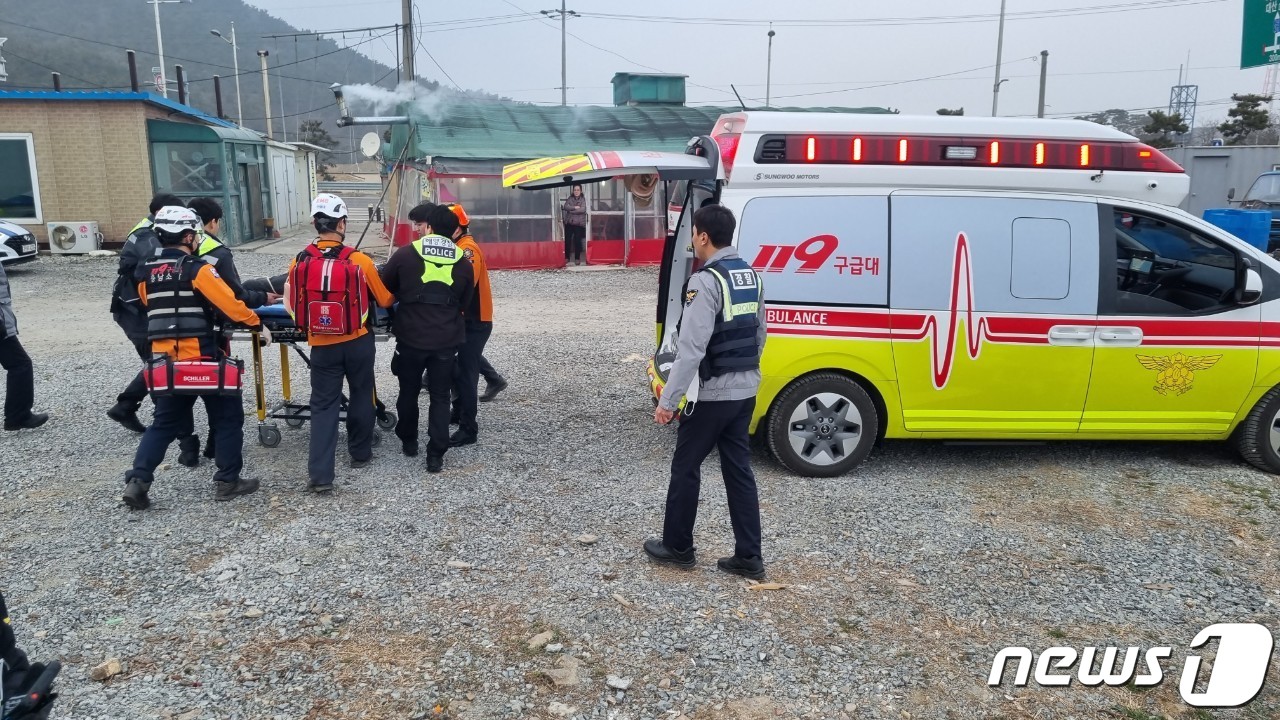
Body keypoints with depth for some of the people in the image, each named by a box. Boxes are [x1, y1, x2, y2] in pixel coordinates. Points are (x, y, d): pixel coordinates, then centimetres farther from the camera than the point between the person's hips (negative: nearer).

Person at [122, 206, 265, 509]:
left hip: (164, 358, 6)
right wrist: (257, 324, -4)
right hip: (202, 357, -6)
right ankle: (228, 481, 12)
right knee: (227, 418, 8)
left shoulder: (146, 272, 8)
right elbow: (230, 302, -16)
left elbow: (150, 306, 20)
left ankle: (137, 480, 5)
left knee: (165, 422, 16)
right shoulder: (196, 269, -13)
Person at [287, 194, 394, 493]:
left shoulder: (299, 262, -7)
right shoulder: (360, 261, -12)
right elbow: (385, 300, 1)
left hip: (322, 347, 1)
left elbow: (294, 309, 4)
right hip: (358, 343, -1)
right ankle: (360, 452, 33)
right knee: (361, 395, 19)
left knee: (324, 405, 6)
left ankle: (319, 474, 0)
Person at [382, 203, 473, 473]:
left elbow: (385, 289, 5)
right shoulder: (463, 261, 0)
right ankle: (436, 455, 7)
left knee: (409, 392, 19)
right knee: (440, 397, 9)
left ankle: (408, 441, 35)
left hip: (411, 338, -1)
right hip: (447, 340, 1)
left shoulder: (405, 254, -8)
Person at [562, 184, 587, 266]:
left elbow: (582, 209, -13)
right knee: (567, 240, 3)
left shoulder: (583, 199, 1)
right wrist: (575, 207, -15)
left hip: (579, 223, -3)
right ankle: (567, 257, 14)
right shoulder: (569, 198, 10)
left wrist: (570, 210, -8)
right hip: (569, 222, 3)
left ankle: (577, 258, 7)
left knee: (577, 241, -4)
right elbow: (565, 207, -4)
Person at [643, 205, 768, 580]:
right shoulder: (751, 276, 8)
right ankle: (748, 556, 15)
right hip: (745, 391, 8)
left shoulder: (706, 281, -19)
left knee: (685, 467, 8)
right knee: (739, 469, 12)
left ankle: (677, 546, 22)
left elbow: (691, 349, -23)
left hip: (712, 394, -8)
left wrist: (668, 400, -19)